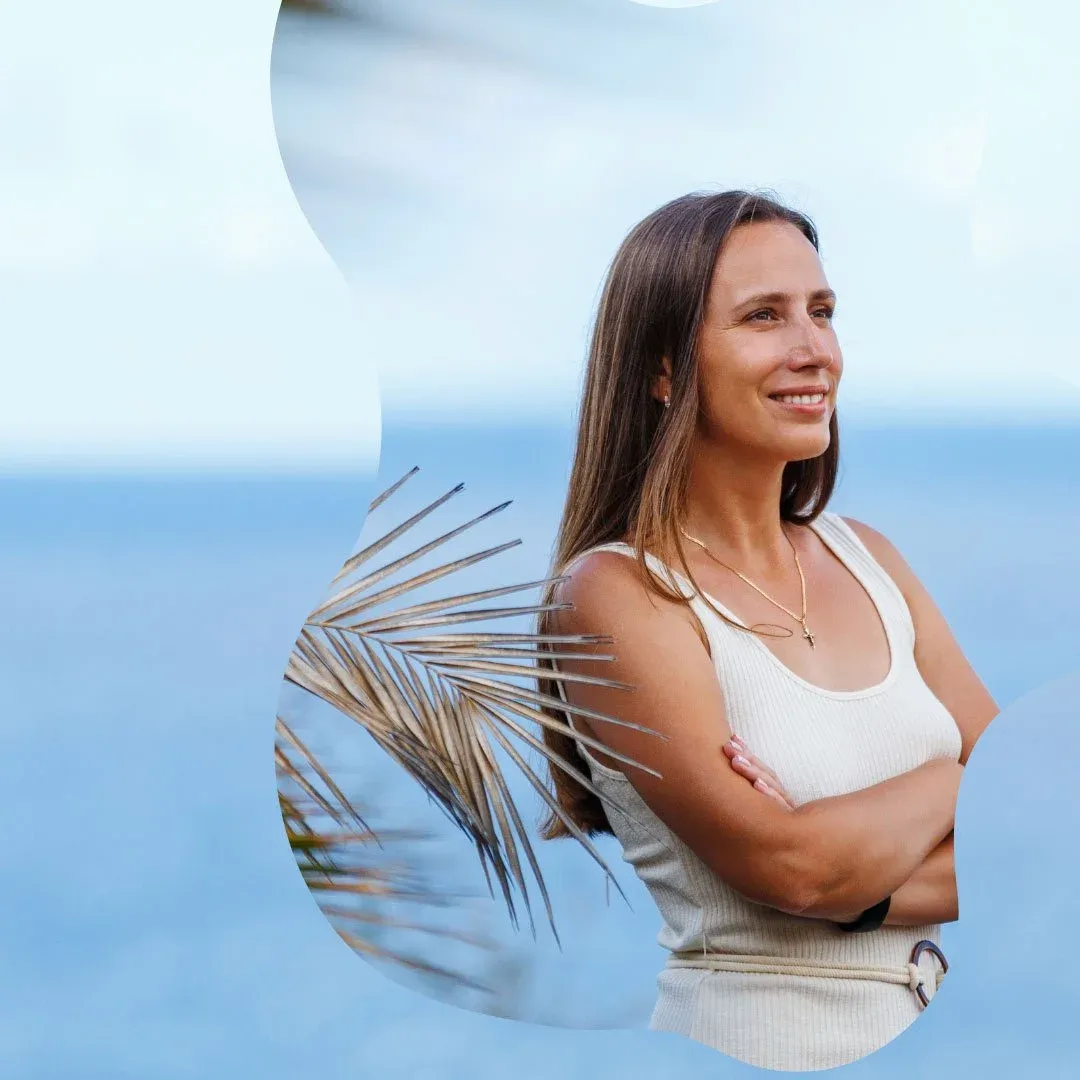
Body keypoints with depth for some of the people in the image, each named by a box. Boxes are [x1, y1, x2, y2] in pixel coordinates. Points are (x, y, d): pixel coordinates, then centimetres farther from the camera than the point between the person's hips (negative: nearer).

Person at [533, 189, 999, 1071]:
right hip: (752, 1048, -3)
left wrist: (860, 870, -13)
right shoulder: (614, 595, -8)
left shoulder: (866, 559, 8)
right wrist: (958, 781, -2)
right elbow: (793, 866, -16)